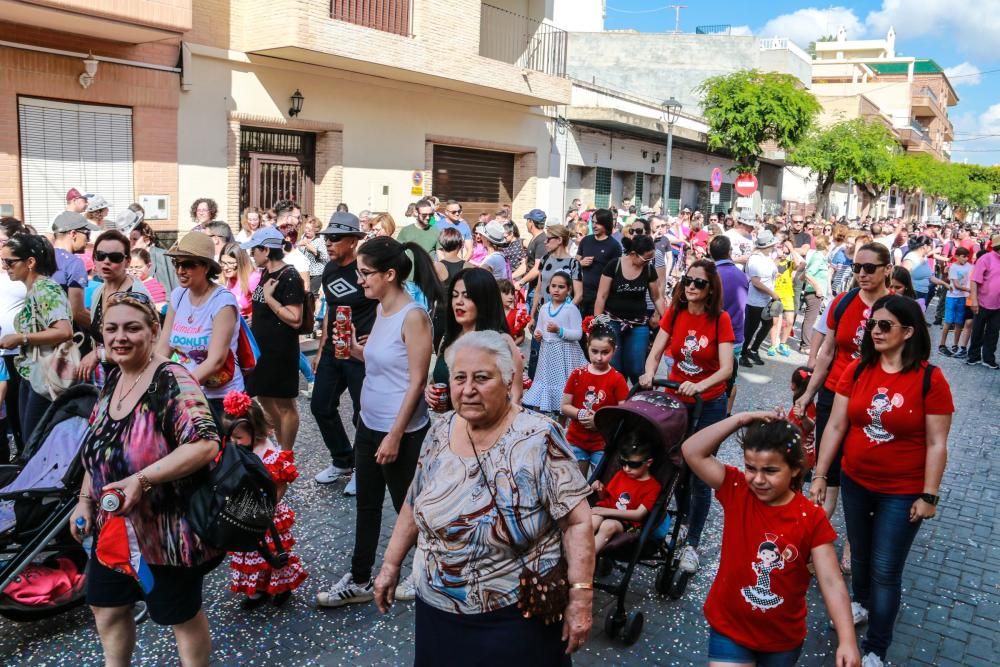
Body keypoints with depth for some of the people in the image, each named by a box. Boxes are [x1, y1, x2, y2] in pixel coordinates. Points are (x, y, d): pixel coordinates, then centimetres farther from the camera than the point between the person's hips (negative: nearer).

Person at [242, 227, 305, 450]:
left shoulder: (290, 277, -18)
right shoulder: (266, 273, 9)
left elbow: (295, 320, -24)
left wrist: (269, 297, -23)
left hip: (281, 350, -9)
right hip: (262, 346, 9)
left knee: (285, 404, 4)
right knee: (265, 398, 16)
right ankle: (281, 449, 30)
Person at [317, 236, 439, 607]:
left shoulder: (413, 316, -20)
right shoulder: (381, 309, 5)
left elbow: (417, 382, -20)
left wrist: (395, 435, -19)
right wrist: (353, 348, -2)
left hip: (400, 432, -8)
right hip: (368, 424, 8)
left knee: (406, 506, 10)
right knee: (366, 505, 18)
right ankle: (359, 580, 32)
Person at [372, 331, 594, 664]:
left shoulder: (539, 439, -19)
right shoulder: (441, 433, -2)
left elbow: (577, 521, -17)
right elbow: (414, 506, 10)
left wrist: (580, 598, -20)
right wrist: (391, 565, 12)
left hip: (515, 616, -5)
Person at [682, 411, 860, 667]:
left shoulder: (812, 518, -14)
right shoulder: (736, 492, -12)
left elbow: (832, 582, -15)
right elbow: (692, 452, -20)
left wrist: (847, 641, -24)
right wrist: (741, 419, -26)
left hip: (784, 635, 1)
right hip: (729, 628, -1)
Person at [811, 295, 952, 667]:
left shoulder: (931, 380, -16)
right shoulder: (856, 370, -7)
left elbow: (936, 444, -11)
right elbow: (835, 427, -3)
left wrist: (929, 495, -11)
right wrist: (820, 475, -2)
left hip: (903, 493, -3)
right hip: (855, 483, 4)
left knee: (886, 570, 3)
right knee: (860, 553, 23)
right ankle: (861, 603, 51)